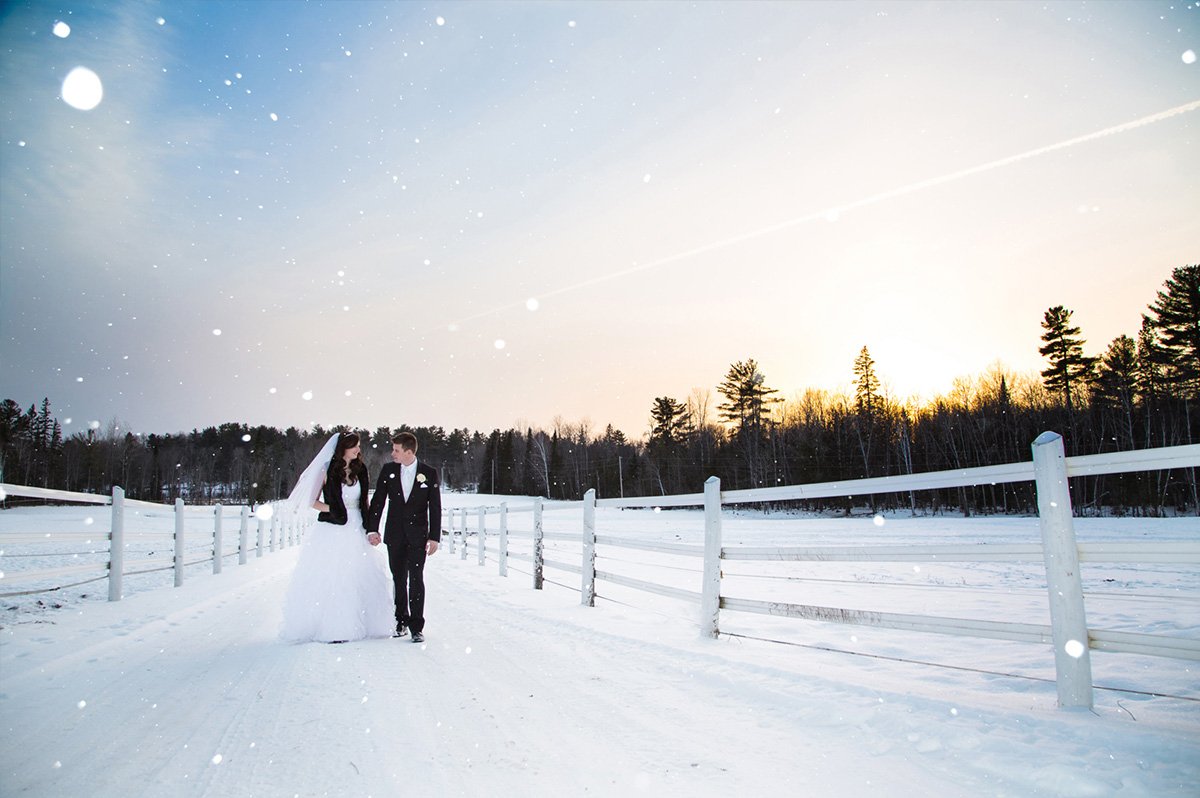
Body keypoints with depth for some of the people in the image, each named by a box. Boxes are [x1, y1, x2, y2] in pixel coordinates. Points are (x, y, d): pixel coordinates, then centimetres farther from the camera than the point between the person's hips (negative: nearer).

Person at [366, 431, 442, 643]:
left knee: (416, 579, -5)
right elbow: (377, 501, 4)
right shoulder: (388, 470, 1)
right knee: (398, 579, 9)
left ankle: (416, 626, 0)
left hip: (418, 534, -2)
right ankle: (401, 621, 21)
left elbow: (435, 507, -3)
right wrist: (372, 529, -4)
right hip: (394, 534, 3)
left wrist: (434, 537, -6)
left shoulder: (429, 473, -5)